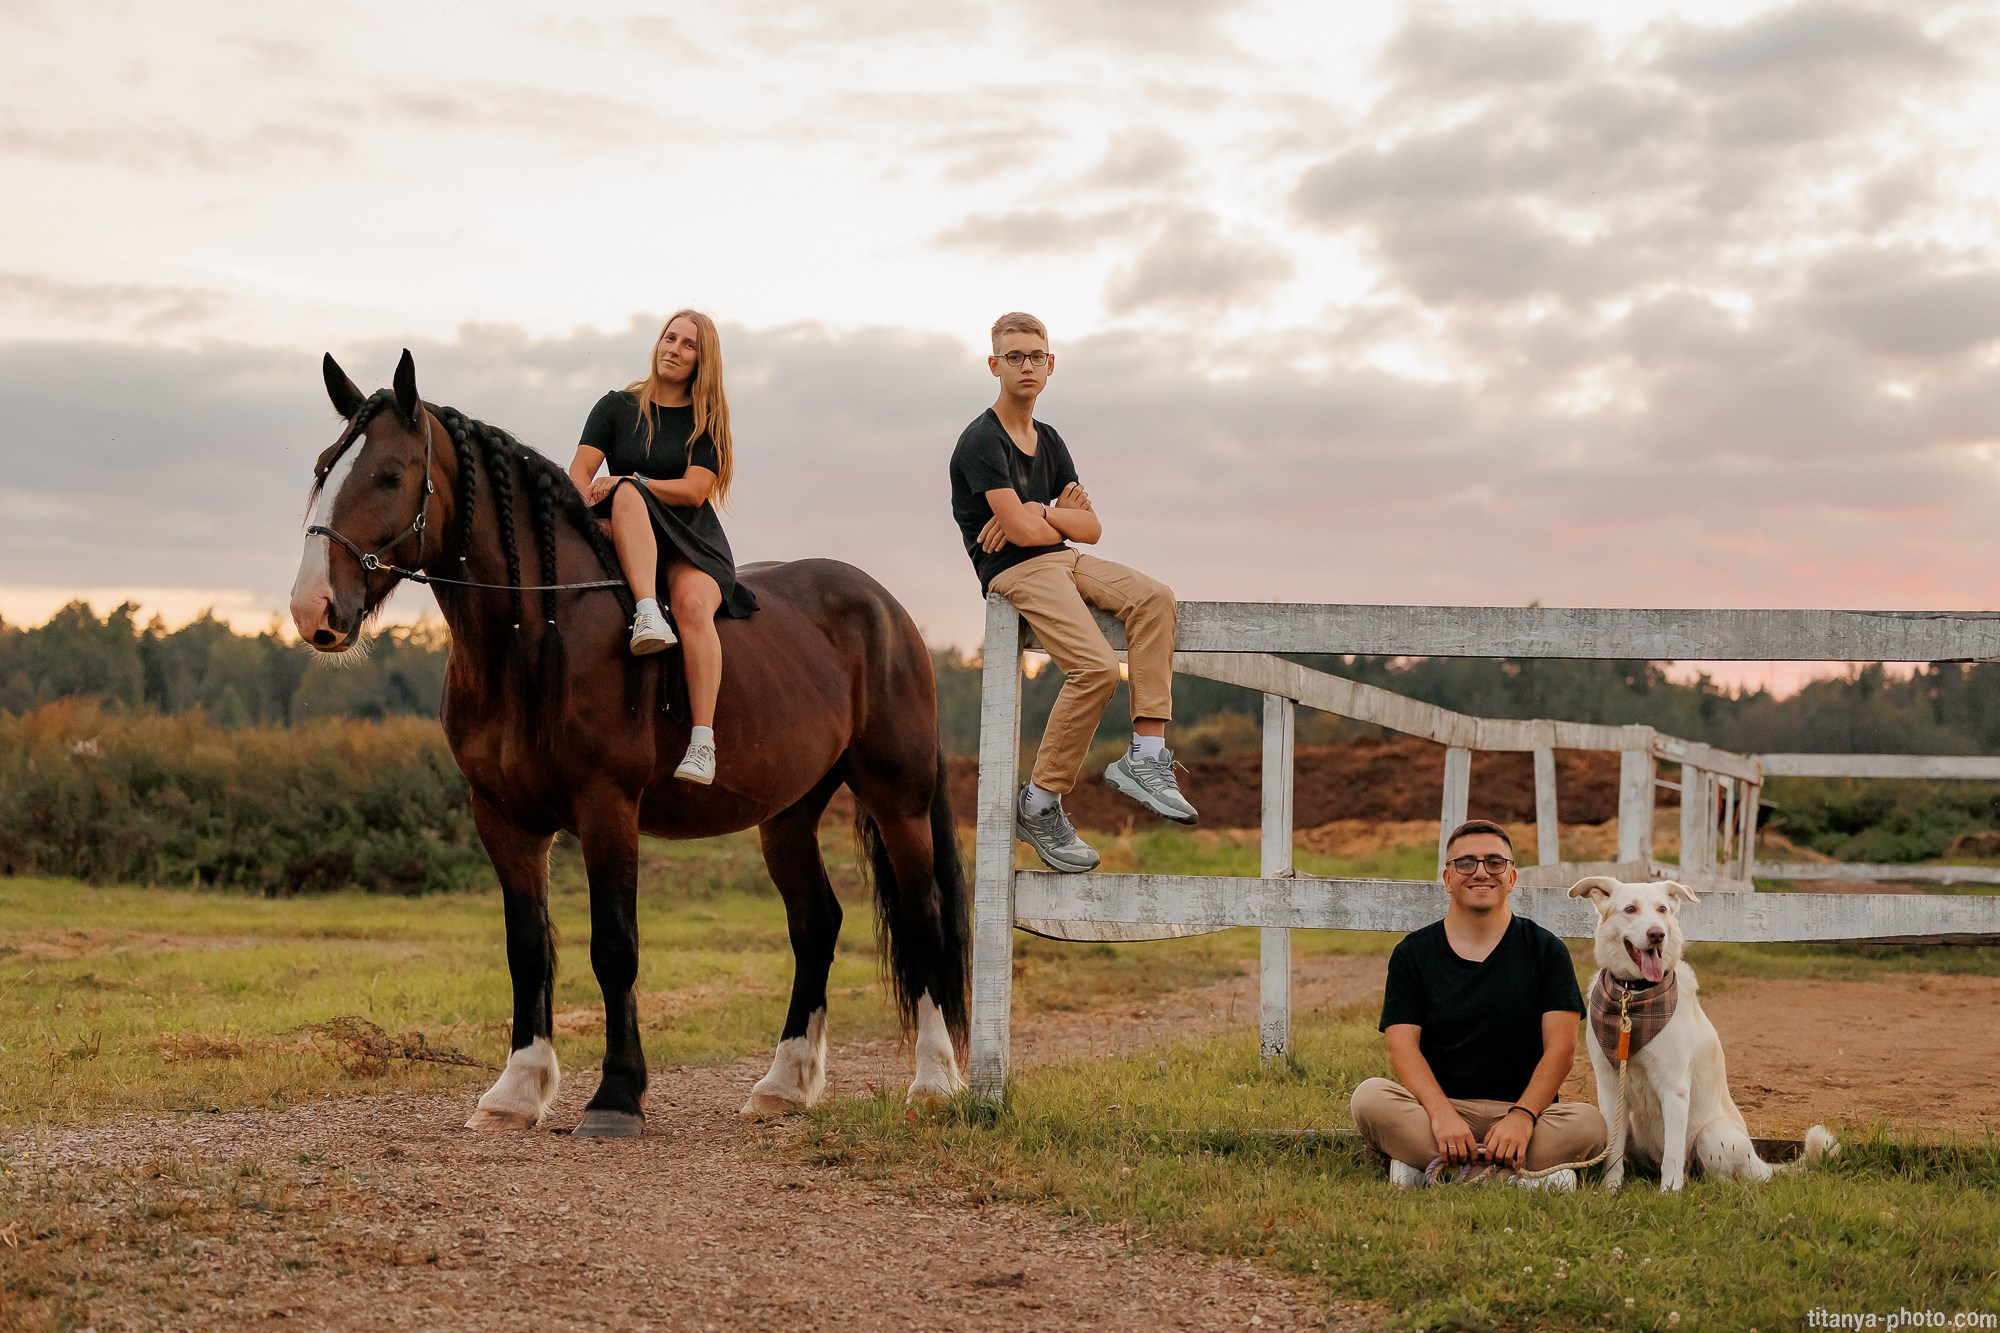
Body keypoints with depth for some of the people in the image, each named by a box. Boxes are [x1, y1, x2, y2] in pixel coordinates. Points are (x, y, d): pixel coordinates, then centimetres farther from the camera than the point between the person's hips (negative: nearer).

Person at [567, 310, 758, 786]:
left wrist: (625, 482, -18)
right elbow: (580, 470, 0)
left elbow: (695, 491, -7)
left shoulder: (708, 421, 7)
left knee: (692, 603, -33)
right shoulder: (617, 407, 12)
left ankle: (703, 742, -41)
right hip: (627, 542, 1)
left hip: (693, 545, -1)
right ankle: (647, 614, -52)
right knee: (628, 494, -33)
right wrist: (584, 507, -22)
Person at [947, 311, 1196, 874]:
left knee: (1155, 598, -19)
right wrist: (1064, 518, 4)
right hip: (1014, 572, -8)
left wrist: (1040, 514, -6)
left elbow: (1091, 529, 13)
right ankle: (1039, 804, -14)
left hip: (1063, 560, 8)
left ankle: (1146, 756, -22)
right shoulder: (981, 441, -7)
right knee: (1096, 666, -26)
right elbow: (1020, 531, -16)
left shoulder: (1049, 441, 19)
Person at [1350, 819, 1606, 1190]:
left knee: (1588, 1123, -30)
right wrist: (1441, 1114, -23)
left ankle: (1430, 1168, -31)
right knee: (1369, 1097, -30)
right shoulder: (1413, 954, 8)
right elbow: (1403, 1045, -4)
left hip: (1522, 1109, 0)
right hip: (1439, 1105, 0)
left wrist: (1522, 1116, -21)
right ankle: (1523, 1175, -34)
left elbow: (1560, 1047, -3)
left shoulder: (1545, 950, 7)